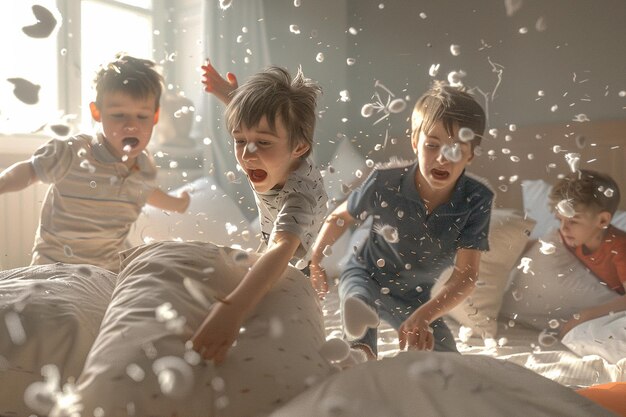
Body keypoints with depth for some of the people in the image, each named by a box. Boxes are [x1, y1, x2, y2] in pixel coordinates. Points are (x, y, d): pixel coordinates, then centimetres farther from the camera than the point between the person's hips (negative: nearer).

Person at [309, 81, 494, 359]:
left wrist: (424, 315, -44)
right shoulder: (385, 183, -27)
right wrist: (313, 261, 3)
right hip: (366, 275, -3)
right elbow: (340, 217, -7)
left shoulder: (476, 201, -26)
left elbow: (466, 274, -29)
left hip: (415, 298, 3)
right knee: (358, 308, -38)